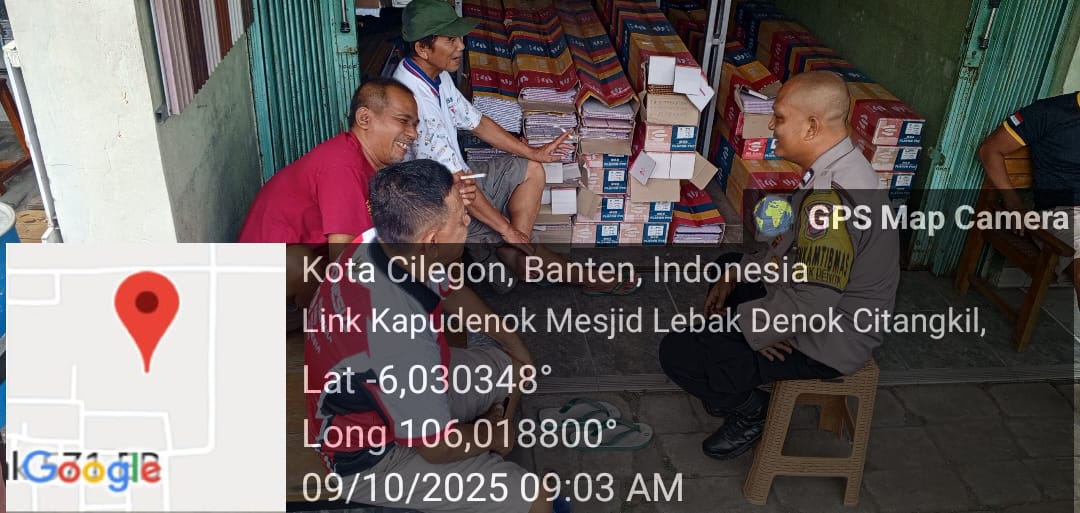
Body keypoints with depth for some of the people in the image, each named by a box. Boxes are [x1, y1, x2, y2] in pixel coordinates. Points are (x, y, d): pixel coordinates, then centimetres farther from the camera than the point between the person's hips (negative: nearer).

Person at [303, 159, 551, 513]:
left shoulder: (380, 248, -16)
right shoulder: (401, 340, -41)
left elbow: (450, 292, 7)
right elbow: (439, 447, -25)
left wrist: (514, 345, 9)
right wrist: (491, 434, -5)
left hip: (394, 390, 8)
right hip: (372, 456, -8)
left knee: (515, 363, 15)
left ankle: (491, 455, 29)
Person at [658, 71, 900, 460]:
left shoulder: (831, 198, -33)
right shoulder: (838, 168, 0)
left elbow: (811, 306, -34)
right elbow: (796, 245, 14)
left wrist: (736, 321, -20)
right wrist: (736, 274, 7)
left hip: (822, 341, -10)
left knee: (677, 353, -14)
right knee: (724, 266, 28)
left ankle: (751, 409, 12)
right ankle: (734, 384, 25)